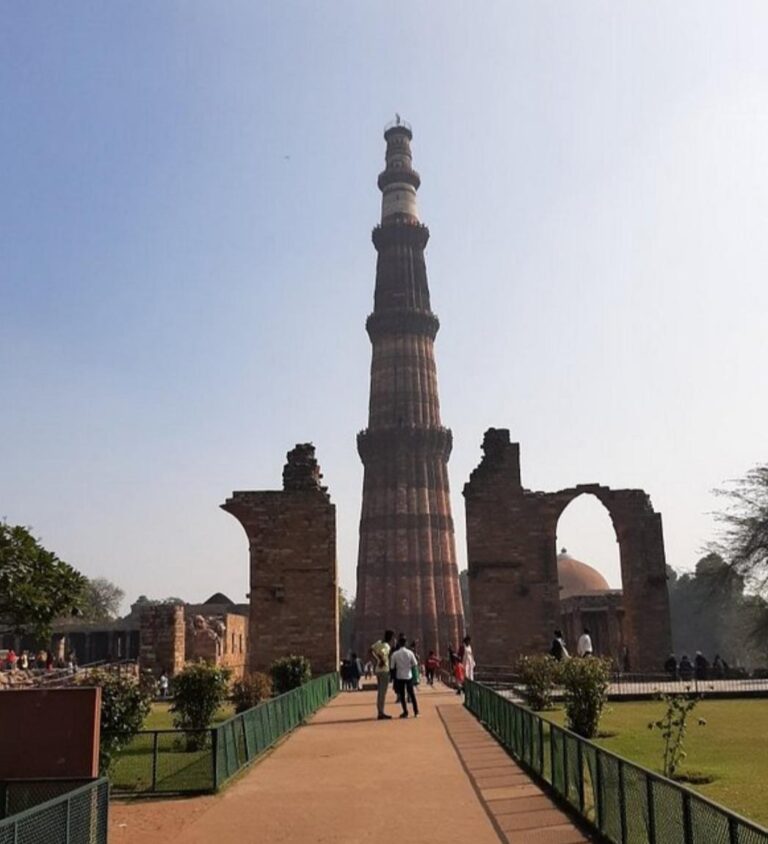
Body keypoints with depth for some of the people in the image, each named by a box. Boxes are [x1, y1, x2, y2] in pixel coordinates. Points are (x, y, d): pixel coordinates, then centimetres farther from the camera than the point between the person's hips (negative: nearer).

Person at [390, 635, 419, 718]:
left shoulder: (395, 654, -9)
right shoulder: (410, 652, -7)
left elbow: (392, 667, -6)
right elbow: (415, 664, -3)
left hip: (399, 676, -1)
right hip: (409, 676, 1)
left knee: (402, 696, 9)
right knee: (412, 694, 10)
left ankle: (405, 712, 7)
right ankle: (416, 712, 8)